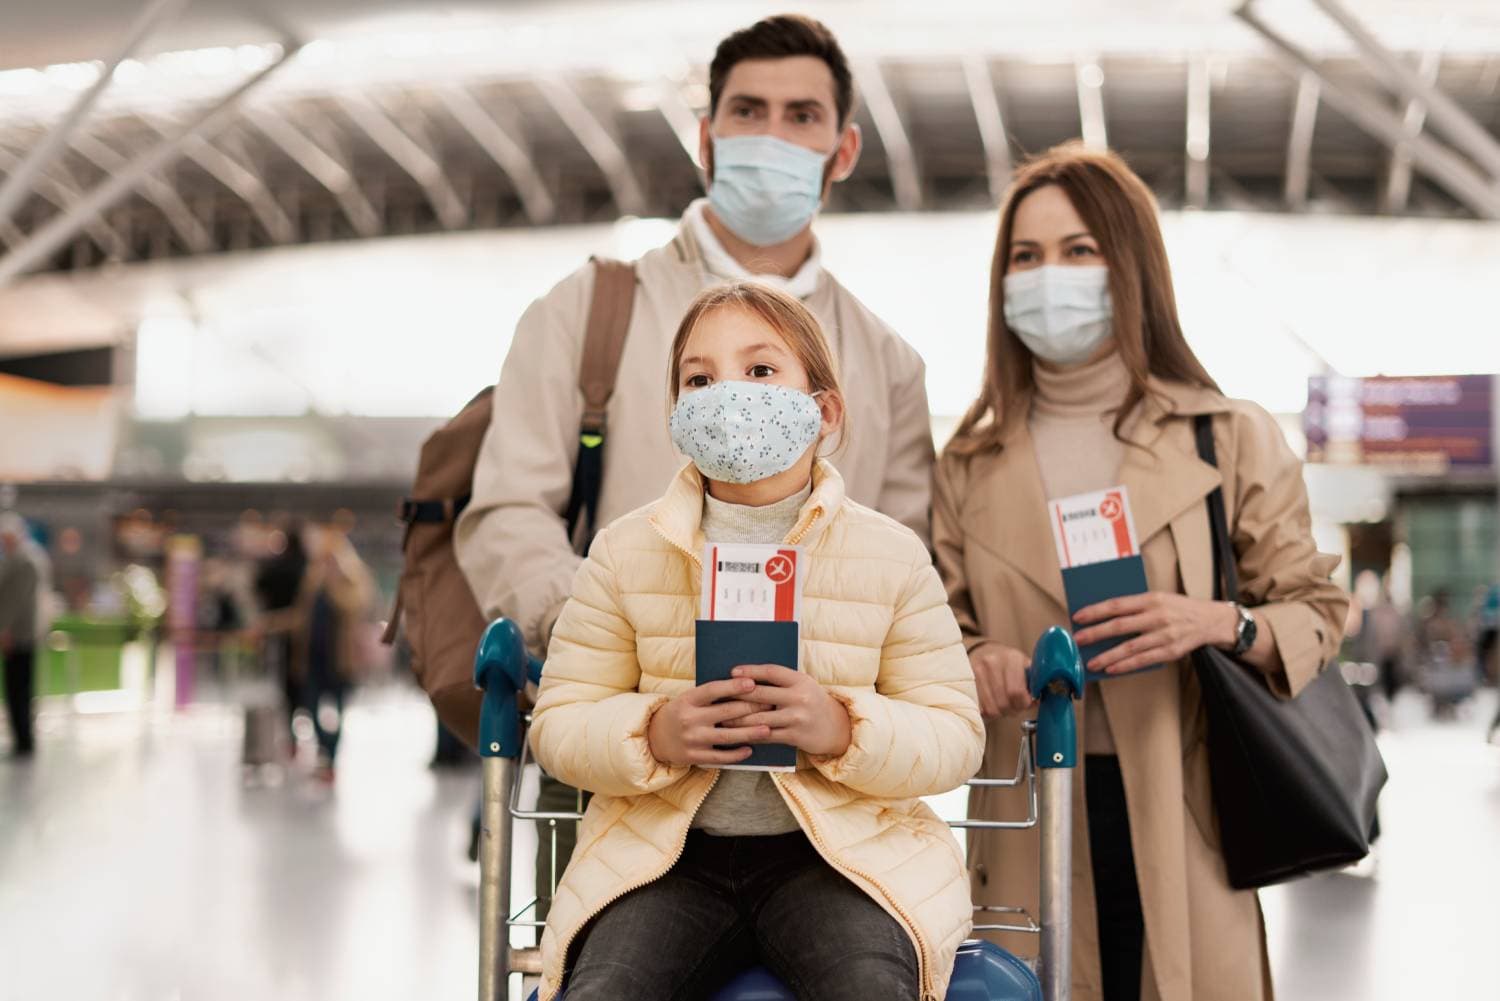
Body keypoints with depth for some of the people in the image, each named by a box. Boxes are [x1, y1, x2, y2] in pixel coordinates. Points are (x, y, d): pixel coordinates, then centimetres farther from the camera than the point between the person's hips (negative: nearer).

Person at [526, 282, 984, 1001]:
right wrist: (653, 737, -17)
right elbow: (558, 724, 5)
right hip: (665, 854, 1)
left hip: (836, 849, 0)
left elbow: (956, 737, 2)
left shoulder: (893, 555, 2)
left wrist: (844, 730, -18)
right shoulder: (625, 551, 4)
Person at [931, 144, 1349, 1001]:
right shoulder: (972, 462, 9)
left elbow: (1319, 610, 4)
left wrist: (1221, 625, -16)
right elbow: (941, 626, 12)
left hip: (1183, 821, -1)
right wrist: (975, 663, -11)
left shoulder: (1232, 438, 3)